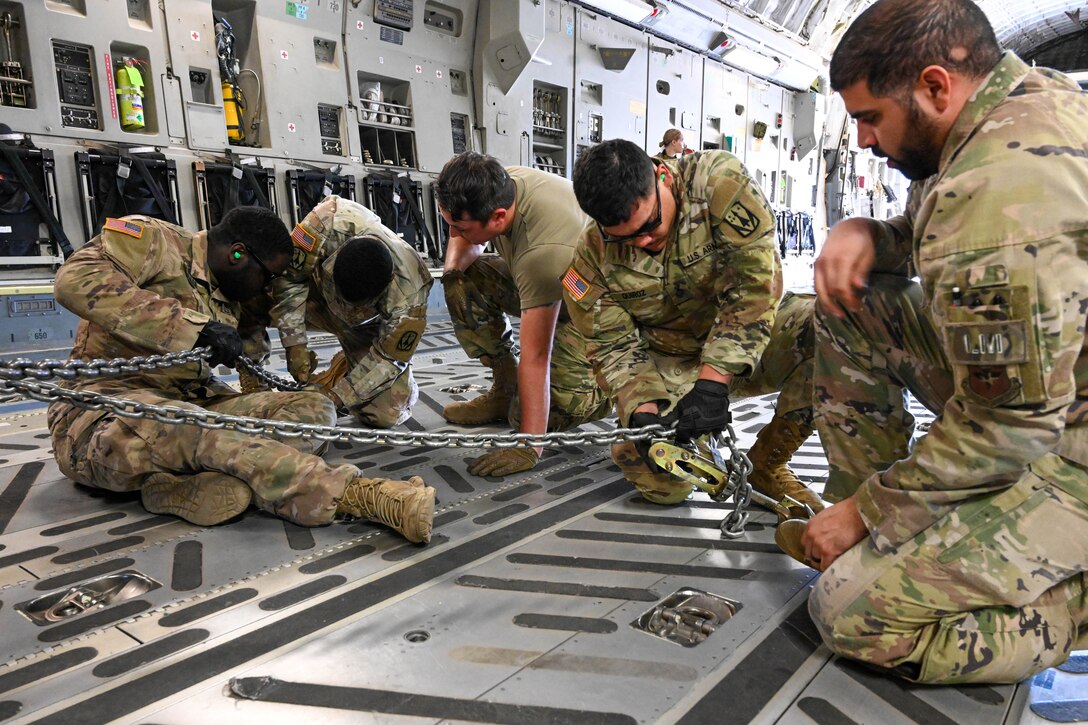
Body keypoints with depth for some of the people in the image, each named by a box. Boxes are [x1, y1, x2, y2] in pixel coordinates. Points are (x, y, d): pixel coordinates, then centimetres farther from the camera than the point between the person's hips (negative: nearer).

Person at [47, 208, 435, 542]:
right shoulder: (150, 239, -4)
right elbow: (76, 280, -22)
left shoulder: (231, 304, 17)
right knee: (195, 430, -40)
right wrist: (193, 327, -27)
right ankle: (351, 495, -44)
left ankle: (180, 486, -35)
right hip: (103, 416, -6)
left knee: (314, 409, -12)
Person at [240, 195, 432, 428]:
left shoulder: (408, 293, -38)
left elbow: (389, 358, -24)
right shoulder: (329, 223, -38)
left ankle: (344, 366, 17)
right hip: (317, 297, 2)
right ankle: (252, 385, -4)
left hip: (368, 327, -1)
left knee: (386, 414, -15)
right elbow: (290, 276, -22)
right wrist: (294, 343, -27)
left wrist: (336, 395, -27)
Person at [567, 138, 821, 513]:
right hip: (672, 365, 1)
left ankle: (767, 464, -9)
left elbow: (752, 283, -26)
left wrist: (712, 381, -32)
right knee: (659, 481, -20)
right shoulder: (593, 257, -13)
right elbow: (615, 345, -8)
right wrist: (641, 410, -26)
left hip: (749, 342, 0)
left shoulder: (718, 180, -22)